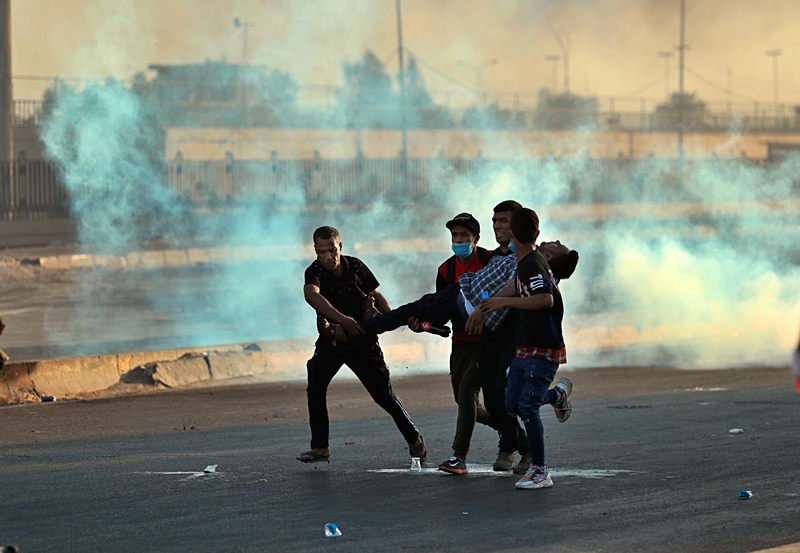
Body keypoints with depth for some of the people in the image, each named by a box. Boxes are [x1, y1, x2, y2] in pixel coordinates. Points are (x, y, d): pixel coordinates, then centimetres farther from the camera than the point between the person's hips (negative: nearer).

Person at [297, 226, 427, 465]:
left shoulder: (355, 266, -6)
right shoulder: (315, 272, -16)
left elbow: (376, 296, 7)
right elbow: (312, 294, -39)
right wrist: (342, 319, -52)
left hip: (363, 340, 1)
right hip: (331, 339, -1)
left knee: (383, 393, 3)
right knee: (315, 386, -20)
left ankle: (413, 438, 22)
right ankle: (320, 447, -11)